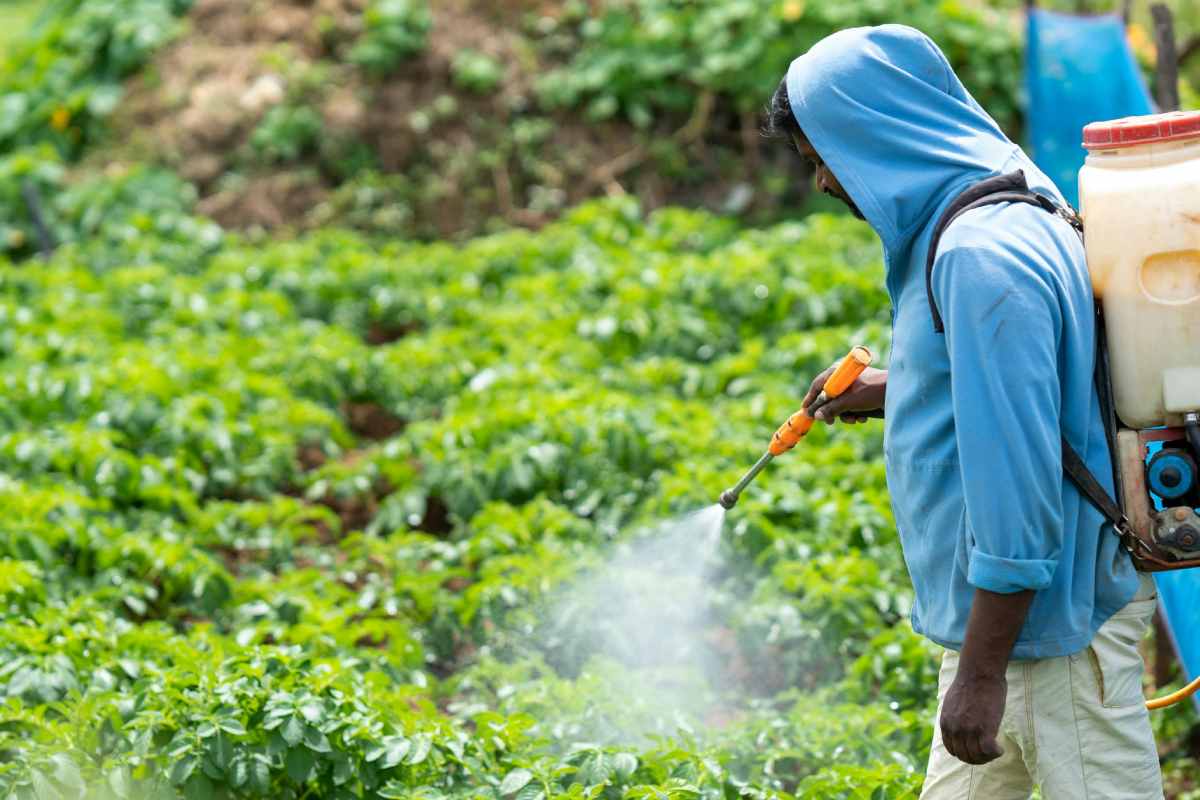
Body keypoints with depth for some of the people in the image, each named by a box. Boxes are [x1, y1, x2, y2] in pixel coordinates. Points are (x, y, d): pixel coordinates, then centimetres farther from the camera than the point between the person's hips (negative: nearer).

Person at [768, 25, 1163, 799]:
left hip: (1052, 614, -11)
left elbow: (1017, 472, -27)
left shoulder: (984, 256, -23)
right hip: (1002, 596, 11)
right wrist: (897, 390, 20)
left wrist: (982, 672, -25)